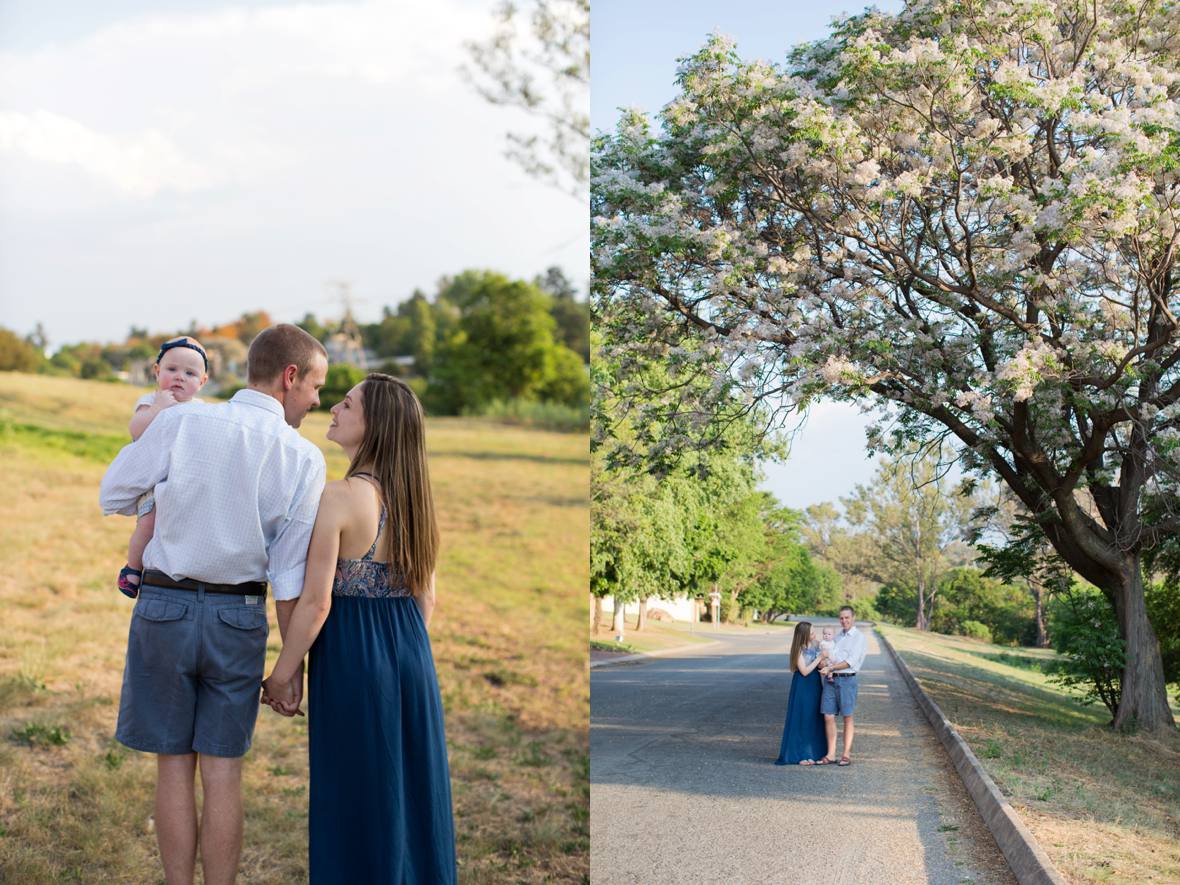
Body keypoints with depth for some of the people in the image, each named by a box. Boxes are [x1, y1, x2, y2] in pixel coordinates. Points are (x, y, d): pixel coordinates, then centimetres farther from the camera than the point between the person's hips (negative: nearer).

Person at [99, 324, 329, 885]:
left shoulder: (180, 422, -8)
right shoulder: (304, 459, -7)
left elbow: (112, 496, 2)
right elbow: (289, 576, -6)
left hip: (165, 606, 0)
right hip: (240, 617, 0)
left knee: (174, 766, 11)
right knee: (223, 772, 10)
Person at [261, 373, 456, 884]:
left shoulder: (340, 497, -16)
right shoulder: (413, 497, 4)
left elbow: (316, 602, -16)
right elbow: (425, 597, 10)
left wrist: (281, 675, -6)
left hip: (352, 657, -6)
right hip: (411, 654, 7)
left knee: (357, 800, 6)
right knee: (411, 790, 16)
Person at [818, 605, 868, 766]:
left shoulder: (859, 637, -1)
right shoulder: (836, 636, 19)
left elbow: (851, 661, -12)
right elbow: (826, 657, 18)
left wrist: (831, 668, -14)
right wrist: (827, 664, -5)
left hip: (847, 680, -5)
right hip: (830, 680, 5)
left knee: (847, 717, 2)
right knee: (828, 717, 1)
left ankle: (846, 754, 8)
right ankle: (830, 755, 6)